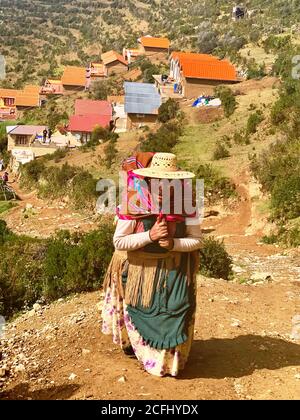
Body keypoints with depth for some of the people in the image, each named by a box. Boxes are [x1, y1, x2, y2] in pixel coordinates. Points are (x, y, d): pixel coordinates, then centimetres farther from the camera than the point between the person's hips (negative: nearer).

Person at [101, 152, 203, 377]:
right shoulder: (134, 203, -18)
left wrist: (173, 243, -26)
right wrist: (149, 235, -29)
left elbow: (197, 240, -8)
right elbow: (119, 241, -17)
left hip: (175, 271, 1)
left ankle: (168, 360, 33)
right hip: (140, 270, -1)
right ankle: (133, 343, 49)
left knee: (174, 313, 4)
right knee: (140, 312, 16)